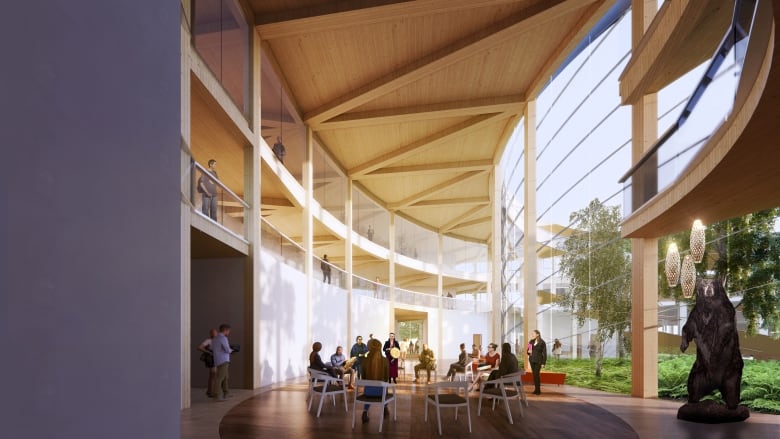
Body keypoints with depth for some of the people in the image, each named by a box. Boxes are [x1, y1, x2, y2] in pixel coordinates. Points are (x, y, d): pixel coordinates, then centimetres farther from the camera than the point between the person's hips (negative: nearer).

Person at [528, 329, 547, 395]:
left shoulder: (542, 343, -9)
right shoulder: (531, 341, 5)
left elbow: (544, 353, -8)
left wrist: (543, 363, -12)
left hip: (538, 360, -5)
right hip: (532, 360, 5)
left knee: (536, 374, -12)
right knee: (534, 374, 6)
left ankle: (538, 390, -4)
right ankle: (536, 389, 13)